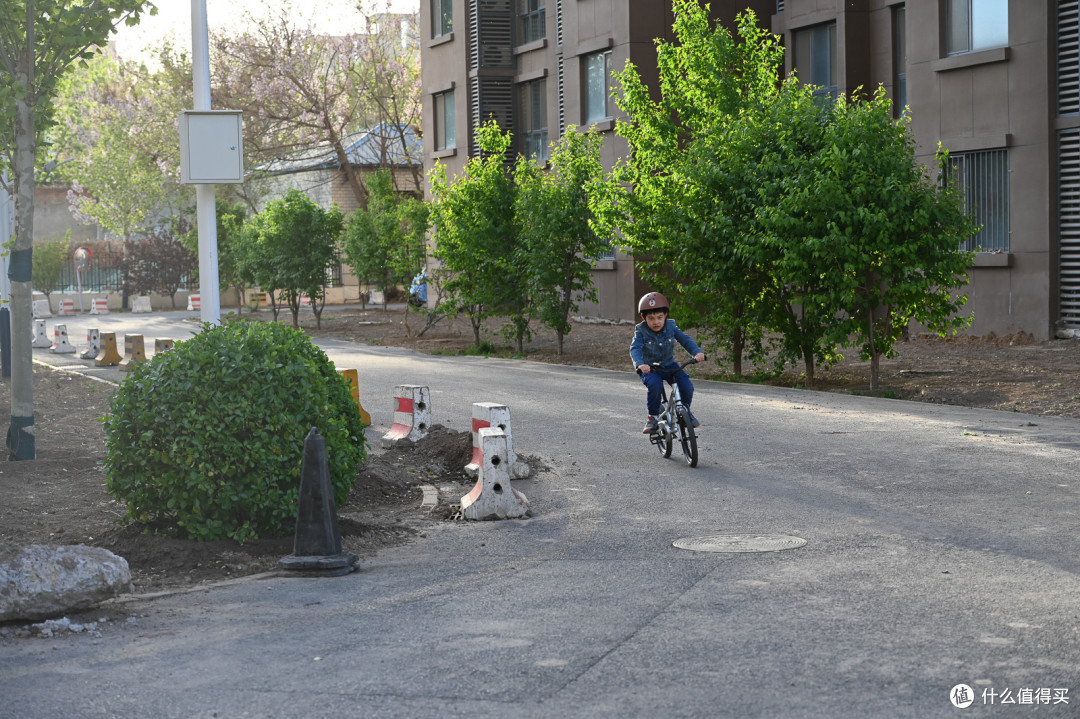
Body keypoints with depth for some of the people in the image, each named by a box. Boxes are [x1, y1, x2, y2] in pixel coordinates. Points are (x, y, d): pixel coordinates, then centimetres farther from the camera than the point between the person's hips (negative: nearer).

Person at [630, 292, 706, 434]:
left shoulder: (671, 327, -3)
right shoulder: (641, 331, -11)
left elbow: (685, 340, -9)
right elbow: (635, 349, -24)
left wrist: (697, 352, -28)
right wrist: (640, 364, -45)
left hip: (669, 365, 3)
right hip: (649, 368, -3)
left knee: (687, 386, -18)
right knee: (655, 385, -35)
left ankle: (686, 410, 14)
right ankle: (652, 417, -16)